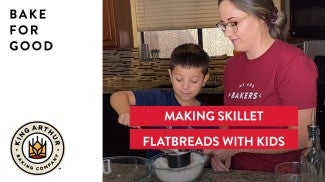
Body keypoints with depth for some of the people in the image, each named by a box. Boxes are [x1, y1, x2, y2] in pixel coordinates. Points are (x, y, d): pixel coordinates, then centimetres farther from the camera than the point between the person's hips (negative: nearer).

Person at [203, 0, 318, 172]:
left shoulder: (293, 62, -12)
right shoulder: (232, 64, 8)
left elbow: (302, 137, -15)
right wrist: (221, 151, -4)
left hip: (281, 175, -5)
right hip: (238, 172, 6)